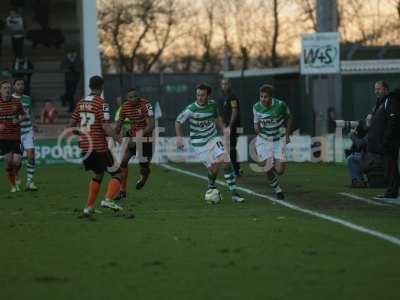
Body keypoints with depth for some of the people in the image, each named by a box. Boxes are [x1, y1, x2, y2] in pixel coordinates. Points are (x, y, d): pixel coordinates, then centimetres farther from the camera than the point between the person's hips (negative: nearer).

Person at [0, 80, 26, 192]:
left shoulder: (16, 102, 2)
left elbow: (23, 115, 12)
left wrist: (18, 120, -9)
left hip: (15, 136, 0)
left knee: (16, 161, -8)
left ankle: (15, 177, 26)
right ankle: (13, 185, 12)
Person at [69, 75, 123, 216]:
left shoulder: (81, 103, 8)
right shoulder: (101, 104, -12)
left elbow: (71, 125, 13)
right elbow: (106, 127, -20)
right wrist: (120, 140, -15)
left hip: (84, 146, 7)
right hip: (99, 146, -7)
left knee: (98, 174, 23)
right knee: (116, 174, 2)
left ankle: (89, 207, 19)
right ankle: (108, 199, -20)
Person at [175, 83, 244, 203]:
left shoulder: (213, 104, -4)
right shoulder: (191, 109, -18)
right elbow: (178, 121, -4)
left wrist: (223, 128, 4)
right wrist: (179, 137, -11)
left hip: (213, 138, 4)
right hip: (199, 143, -4)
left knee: (226, 162, -11)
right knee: (214, 167, -5)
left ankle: (234, 193, -6)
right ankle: (211, 188, 27)